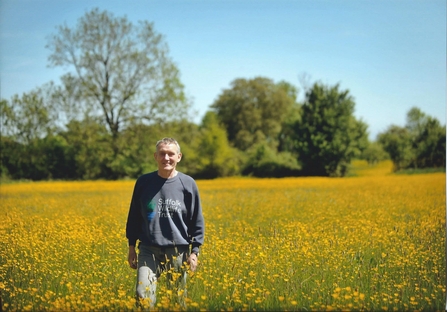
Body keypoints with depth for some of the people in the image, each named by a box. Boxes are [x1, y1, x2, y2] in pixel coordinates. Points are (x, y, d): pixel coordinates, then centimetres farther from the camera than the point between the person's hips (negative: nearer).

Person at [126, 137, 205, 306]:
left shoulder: (187, 184, -2)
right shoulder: (143, 182, 2)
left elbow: (197, 221, 3)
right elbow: (134, 216, 11)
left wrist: (194, 251, -1)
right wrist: (131, 246, 9)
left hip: (178, 251, 0)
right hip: (149, 250, 1)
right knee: (143, 294, -14)